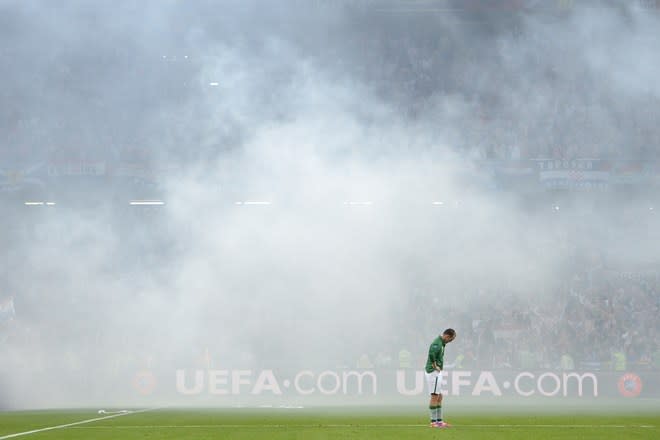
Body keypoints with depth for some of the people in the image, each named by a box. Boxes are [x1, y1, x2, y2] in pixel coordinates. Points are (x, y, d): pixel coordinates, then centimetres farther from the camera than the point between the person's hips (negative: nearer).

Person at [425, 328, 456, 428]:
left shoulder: (441, 343, 13)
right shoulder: (437, 343, -18)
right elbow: (432, 353, -37)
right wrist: (435, 365, -24)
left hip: (437, 373, 10)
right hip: (434, 372, -10)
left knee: (439, 397, 12)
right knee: (435, 397, -6)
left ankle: (439, 421, 16)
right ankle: (433, 422, -3)